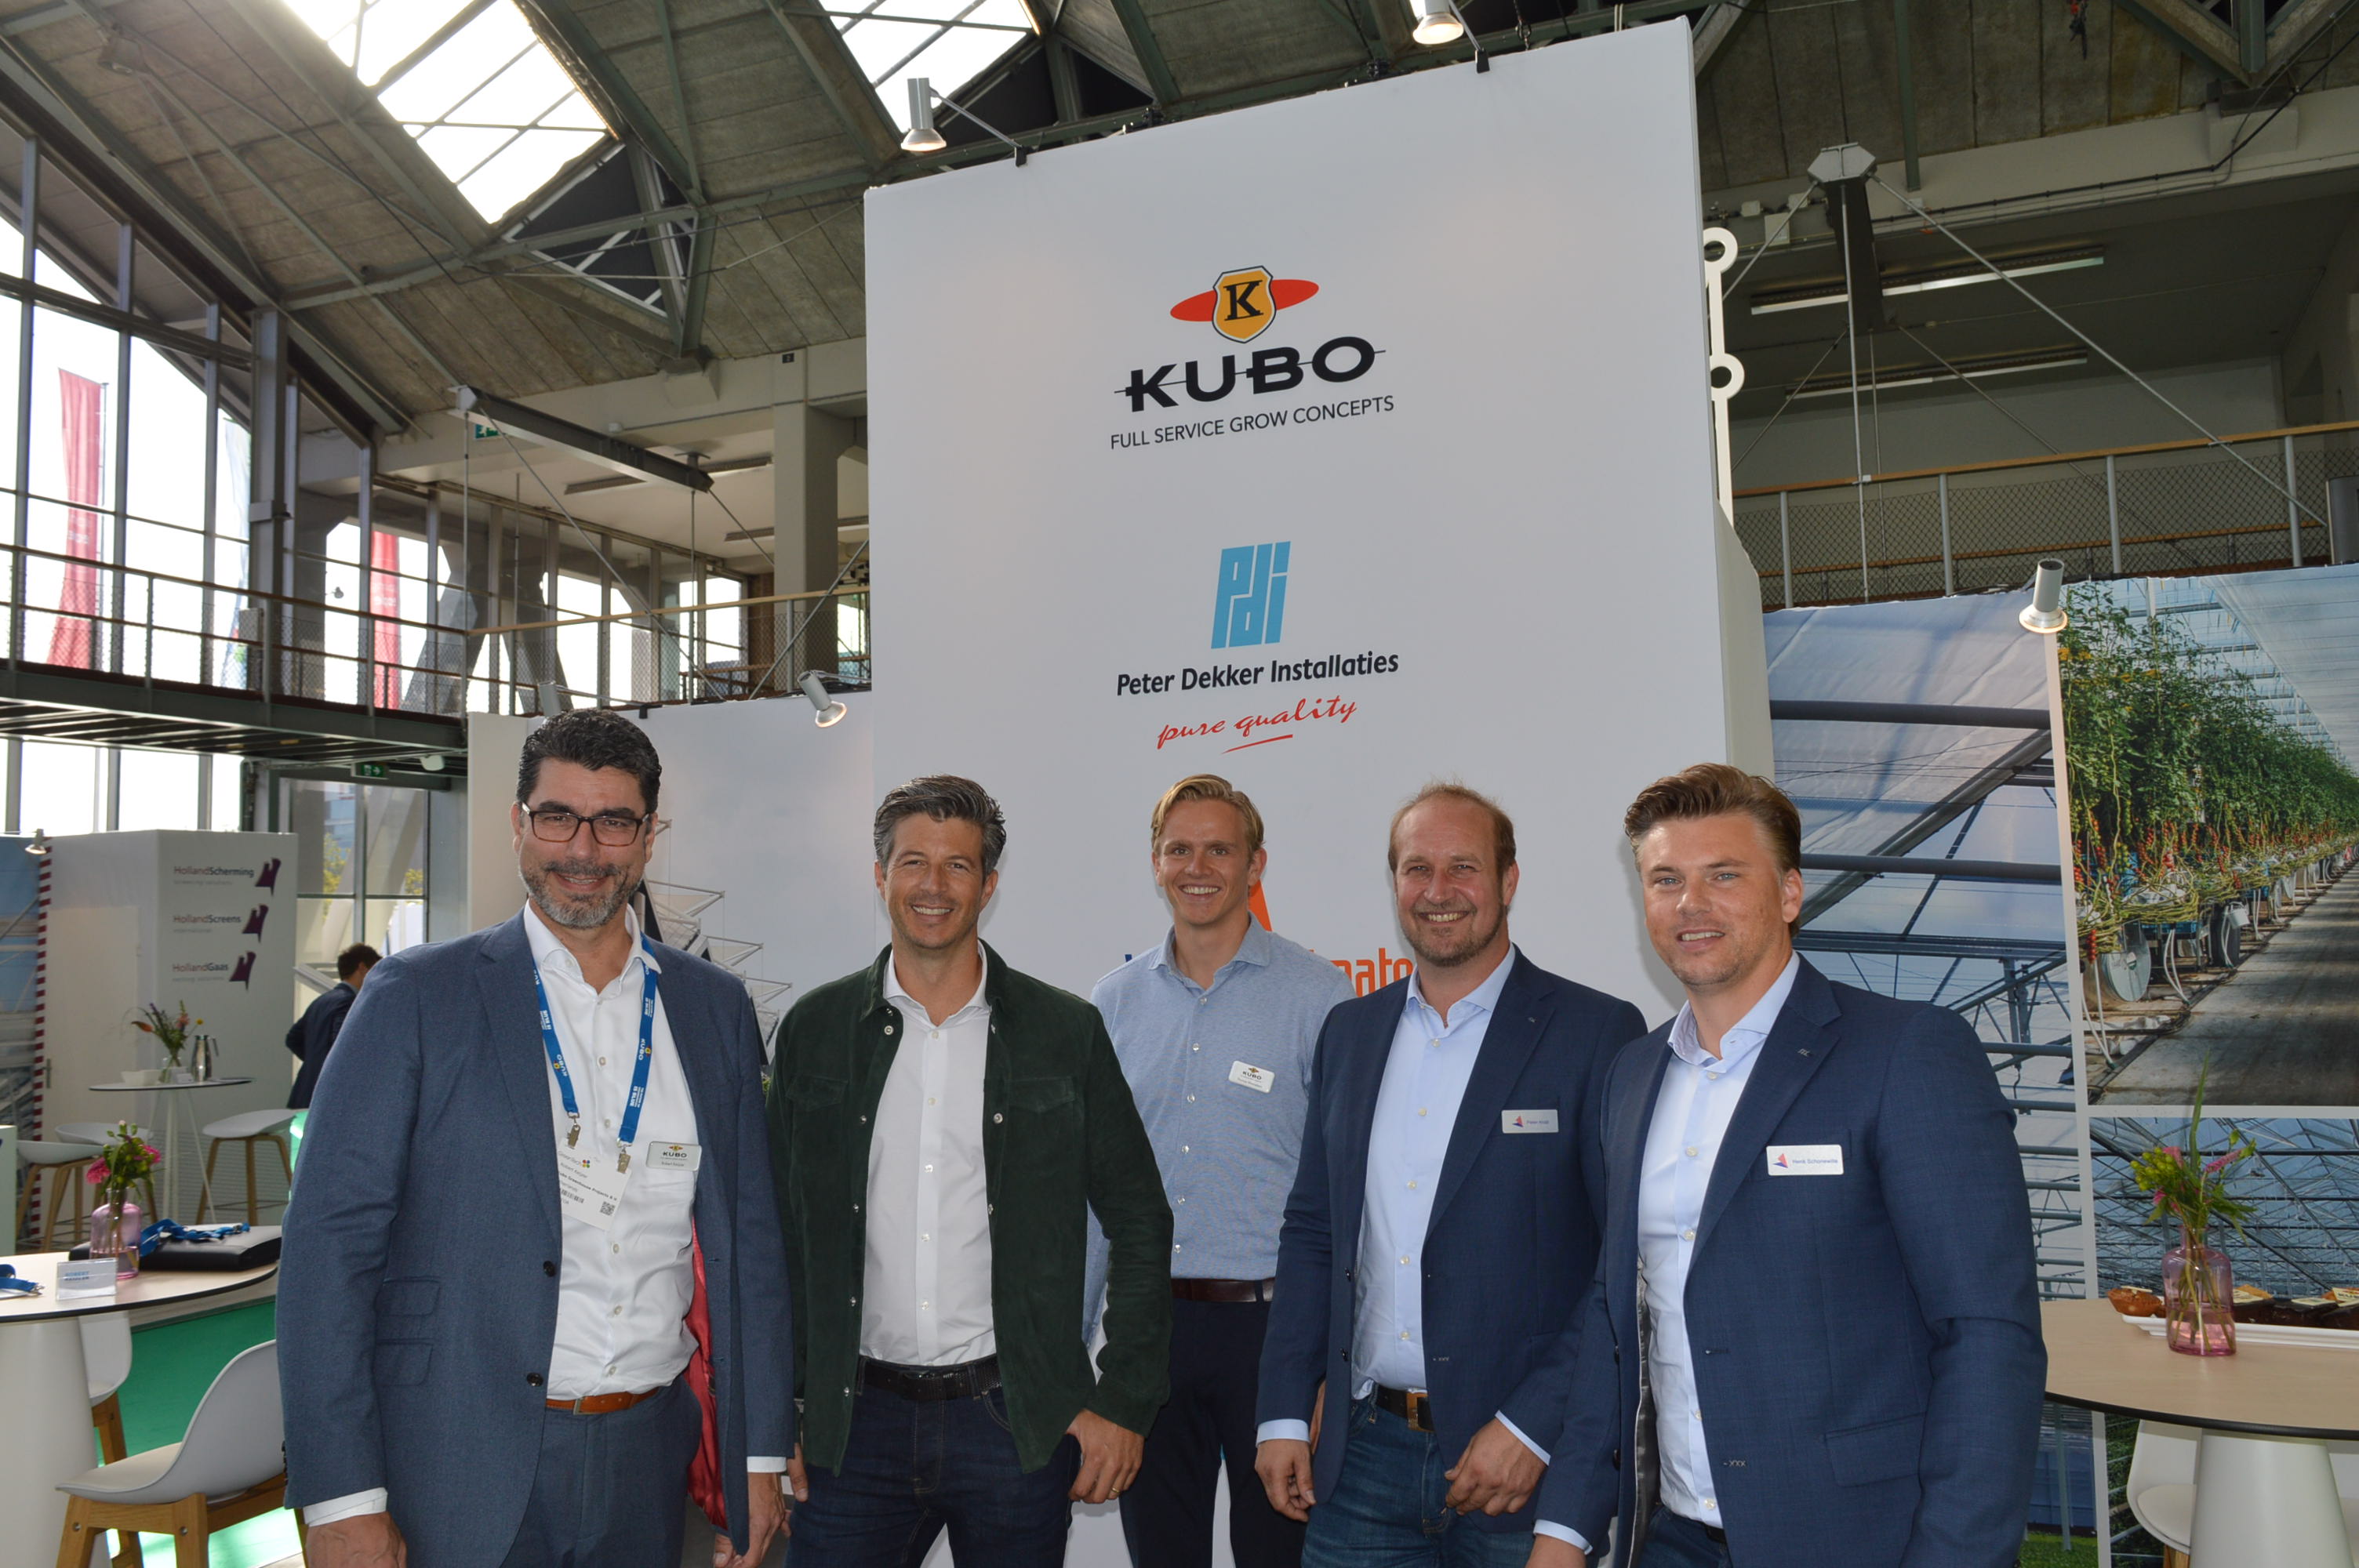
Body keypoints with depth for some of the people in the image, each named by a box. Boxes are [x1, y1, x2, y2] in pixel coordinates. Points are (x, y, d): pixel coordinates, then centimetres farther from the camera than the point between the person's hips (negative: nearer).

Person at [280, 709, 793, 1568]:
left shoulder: (716, 1006, 5)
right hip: (461, 1477, -3)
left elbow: (749, 1238, 8)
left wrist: (760, 1453, 7)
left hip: (647, 1469, 3)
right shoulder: (417, 996, -5)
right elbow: (330, 1242, -8)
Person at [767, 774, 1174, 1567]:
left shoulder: (1067, 1033, -1)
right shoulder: (816, 1028, 3)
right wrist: (786, 1408, 4)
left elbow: (1141, 1224, 2)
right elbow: (781, 1229, 8)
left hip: (1018, 1422, -1)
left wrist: (1124, 1404, -2)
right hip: (856, 1420, 1)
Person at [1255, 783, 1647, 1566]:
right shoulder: (1349, 1030, 8)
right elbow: (1312, 1231, 11)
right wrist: (1284, 1415, 5)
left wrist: (1533, 1428, -15)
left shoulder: (1597, 1032, -8)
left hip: (1528, 1460, -4)